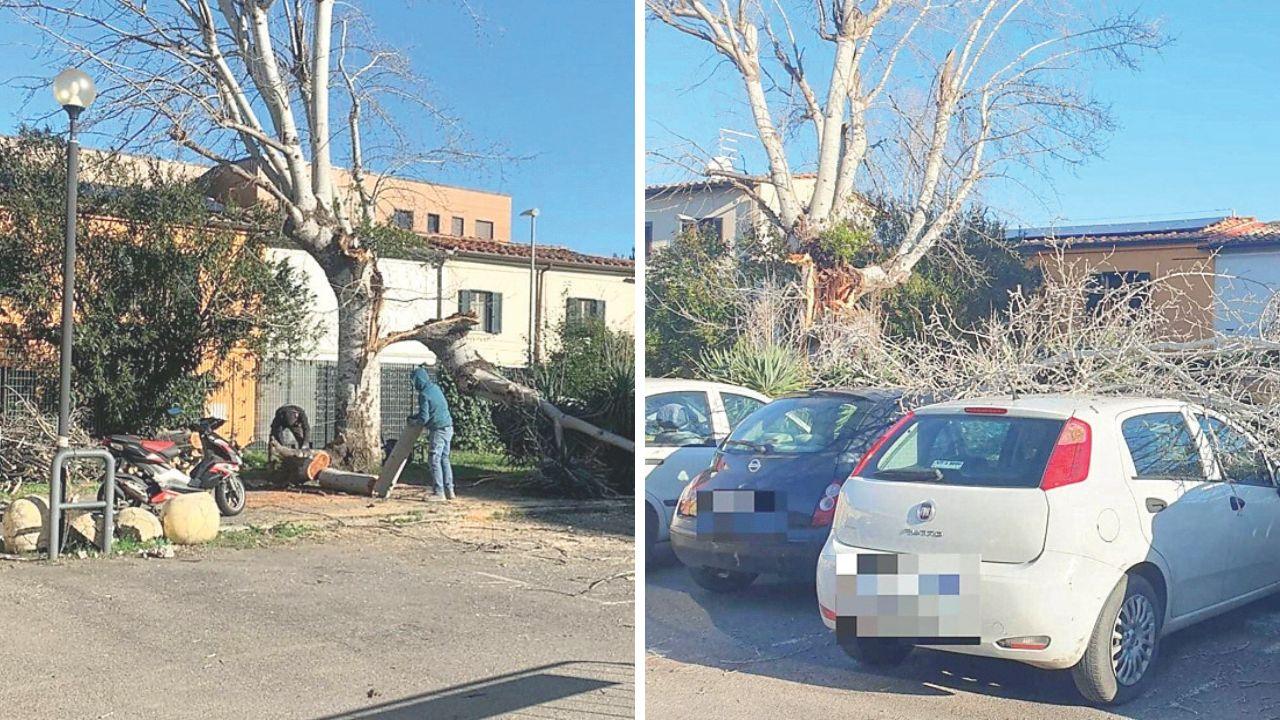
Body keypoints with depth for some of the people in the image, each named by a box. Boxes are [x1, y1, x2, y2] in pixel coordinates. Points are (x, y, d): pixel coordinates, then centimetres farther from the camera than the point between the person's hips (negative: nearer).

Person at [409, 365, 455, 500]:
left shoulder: (424, 394, -14)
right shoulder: (435, 387, 11)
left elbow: (424, 418, -15)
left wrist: (413, 419, 5)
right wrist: (416, 416, 25)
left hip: (439, 429, -8)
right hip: (448, 427, 8)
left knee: (435, 460, -3)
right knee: (444, 459, 14)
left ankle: (439, 492, -3)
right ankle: (449, 490, 15)